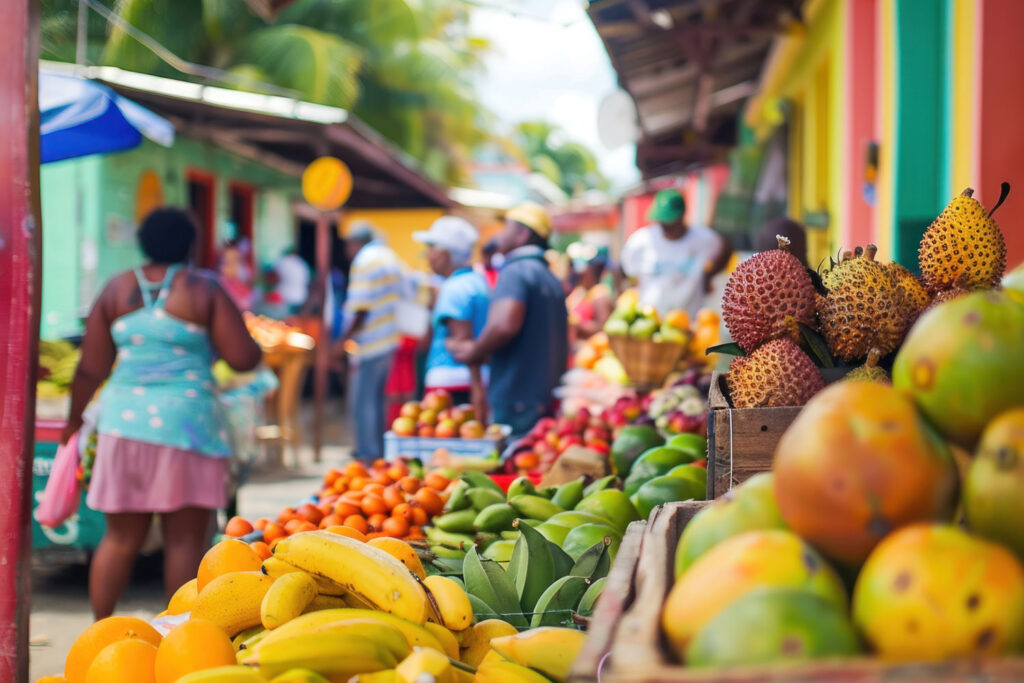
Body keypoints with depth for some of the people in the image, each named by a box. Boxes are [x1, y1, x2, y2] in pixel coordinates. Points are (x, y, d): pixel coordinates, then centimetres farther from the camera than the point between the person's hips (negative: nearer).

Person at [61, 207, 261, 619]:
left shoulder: (117, 290, 9)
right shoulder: (204, 290, -1)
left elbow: (91, 368, 9)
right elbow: (244, 359, -6)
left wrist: (75, 418, 22)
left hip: (124, 417, 4)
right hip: (187, 420, -4)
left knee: (121, 536, 12)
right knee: (185, 539, 1)